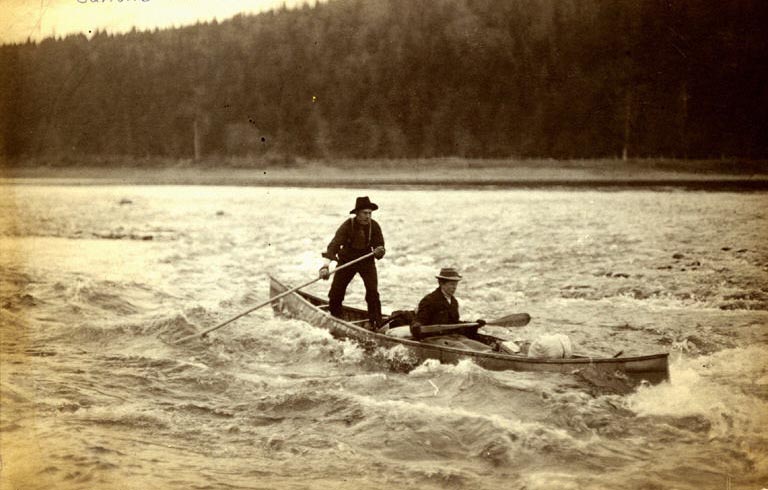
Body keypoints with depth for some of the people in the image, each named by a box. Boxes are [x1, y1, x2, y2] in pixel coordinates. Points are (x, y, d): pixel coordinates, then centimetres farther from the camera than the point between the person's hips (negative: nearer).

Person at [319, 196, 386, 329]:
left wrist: (379, 251, -41)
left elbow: (380, 247, -13)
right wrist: (326, 266, -48)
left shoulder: (374, 226, -17)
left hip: (366, 261, 0)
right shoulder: (347, 226, -24)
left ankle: (375, 323, -8)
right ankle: (334, 319, 23)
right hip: (346, 260, 0)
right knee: (336, 291, -1)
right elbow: (334, 245, -34)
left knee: (372, 291, -17)